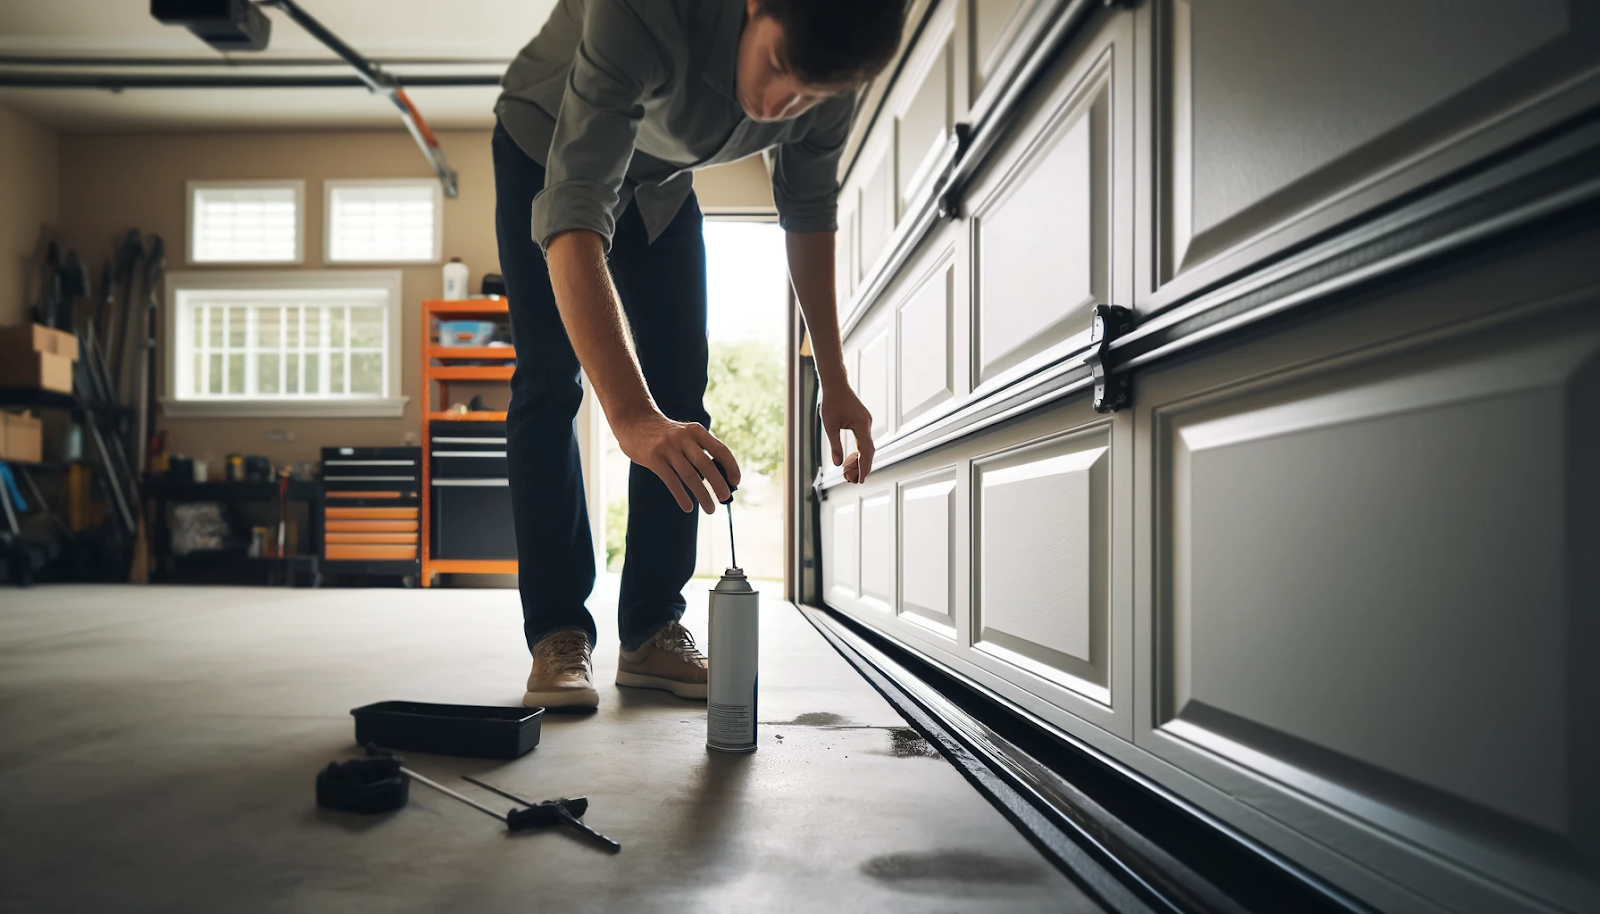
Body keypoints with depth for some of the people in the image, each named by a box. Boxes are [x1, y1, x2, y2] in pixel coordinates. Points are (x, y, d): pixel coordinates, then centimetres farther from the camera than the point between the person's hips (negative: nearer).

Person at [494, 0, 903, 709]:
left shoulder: (828, 70, -26)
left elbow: (808, 211, -8)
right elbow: (573, 217, -49)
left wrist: (833, 380, -9)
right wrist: (629, 416, -60)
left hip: (661, 185, 4)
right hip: (546, 145, -4)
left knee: (679, 397, -4)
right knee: (550, 381, -14)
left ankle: (652, 632, 2)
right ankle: (557, 636, -8)